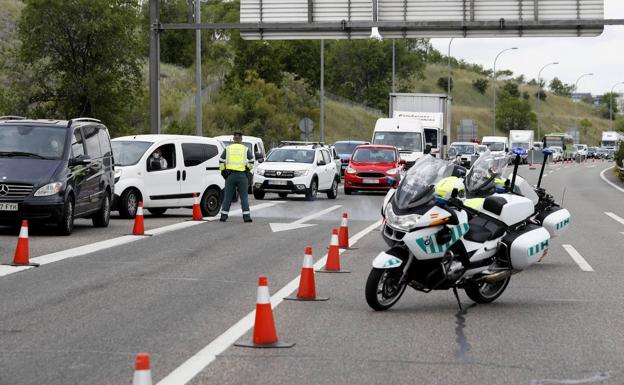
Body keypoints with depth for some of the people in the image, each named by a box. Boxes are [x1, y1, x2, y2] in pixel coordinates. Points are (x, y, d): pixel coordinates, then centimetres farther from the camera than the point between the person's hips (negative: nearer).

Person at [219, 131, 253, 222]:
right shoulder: (245, 149, 3)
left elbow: (221, 162, 1)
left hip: (230, 175, 1)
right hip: (242, 175, -1)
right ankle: (246, 216, -4)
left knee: (228, 197, 7)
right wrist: (248, 169, 16)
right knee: (244, 197, 3)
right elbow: (251, 162, -1)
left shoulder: (227, 149, 6)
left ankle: (224, 216, 7)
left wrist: (223, 171, 14)